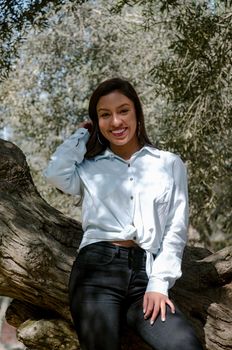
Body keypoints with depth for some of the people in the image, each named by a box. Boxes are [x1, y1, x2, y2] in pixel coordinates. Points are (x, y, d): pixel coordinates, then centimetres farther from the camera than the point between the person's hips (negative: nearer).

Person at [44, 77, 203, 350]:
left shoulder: (170, 164, 15)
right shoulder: (89, 168, 15)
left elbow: (175, 231, 11)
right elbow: (55, 174, -7)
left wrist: (158, 284, -2)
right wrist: (83, 135, 11)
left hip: (146, 274, 0)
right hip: (97, 268, 0)